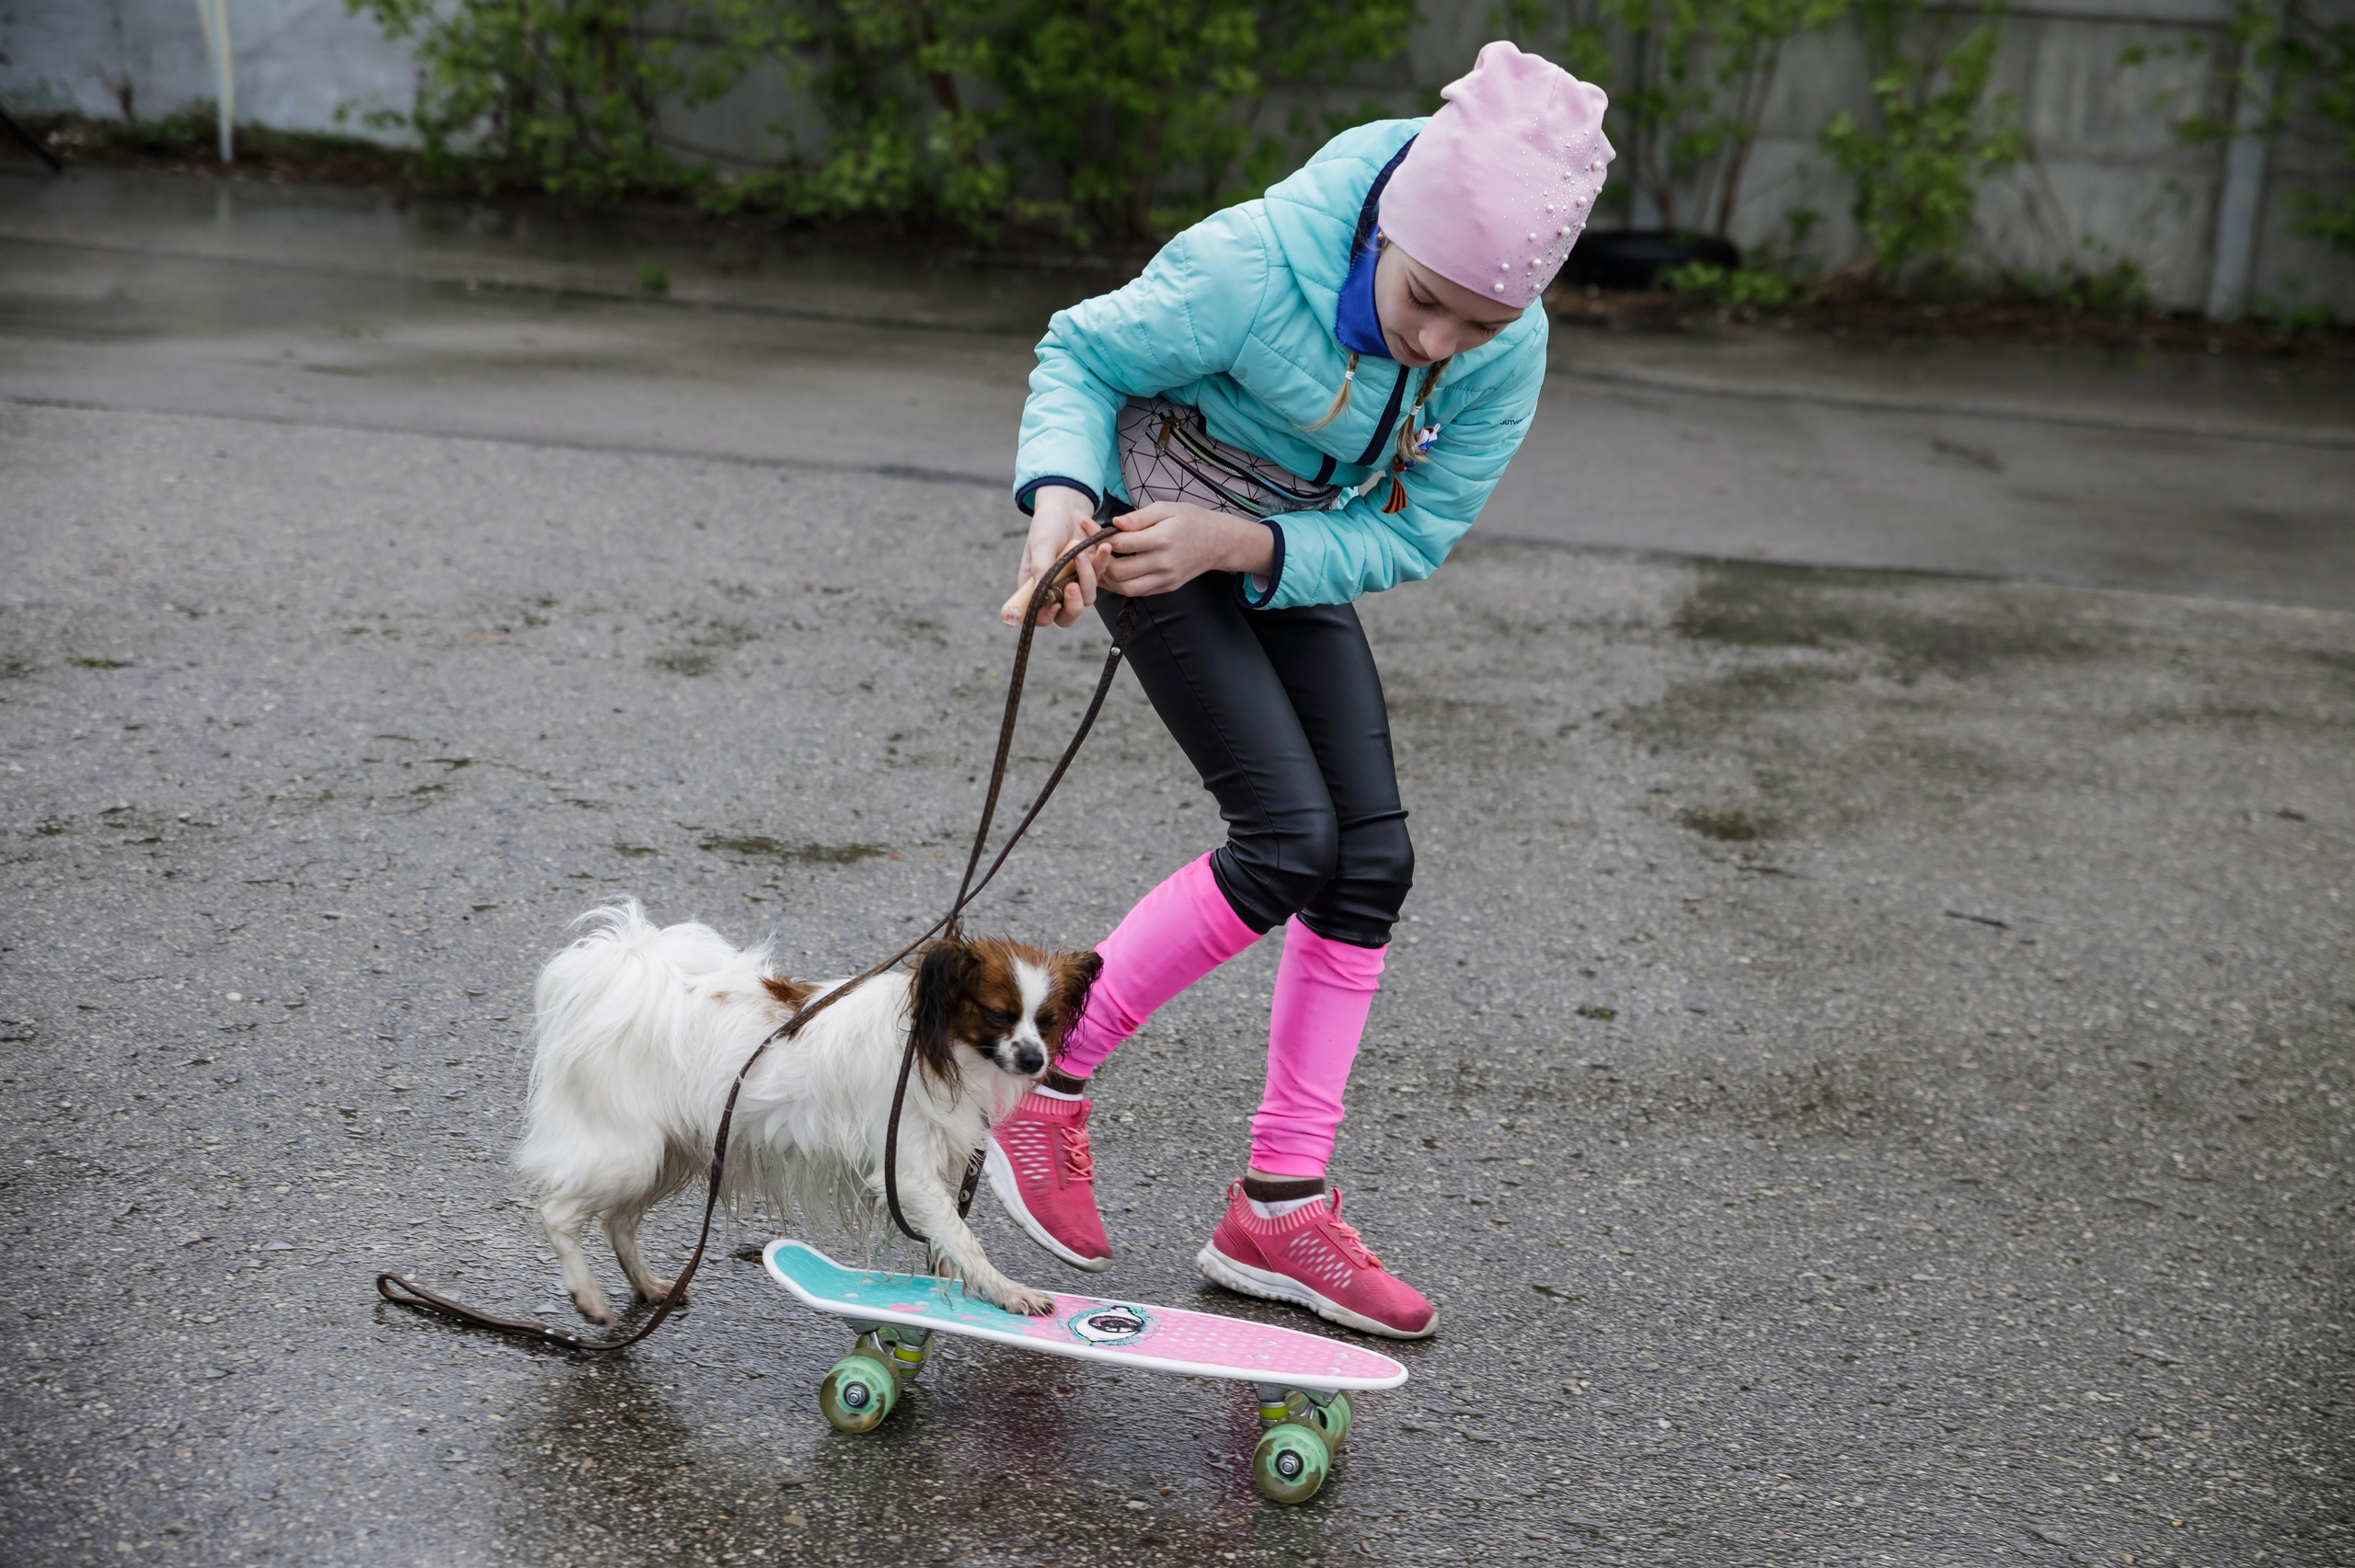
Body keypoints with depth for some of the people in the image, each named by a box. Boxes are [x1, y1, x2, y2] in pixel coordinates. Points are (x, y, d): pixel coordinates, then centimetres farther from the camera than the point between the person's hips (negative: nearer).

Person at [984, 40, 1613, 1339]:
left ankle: (1278, 1212, 10)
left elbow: (1409, 535, -15)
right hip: (1143, 534, -6)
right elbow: (1082, 355, -18)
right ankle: (1044, 1081, 0)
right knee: (1289, 839, -18)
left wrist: (1233, 541, -29)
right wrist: (1059, 494, -37)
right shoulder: (1252, 266, -32)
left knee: (1372, 857, -2)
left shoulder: (1509, 355, -19)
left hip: (1291, 560, 6)